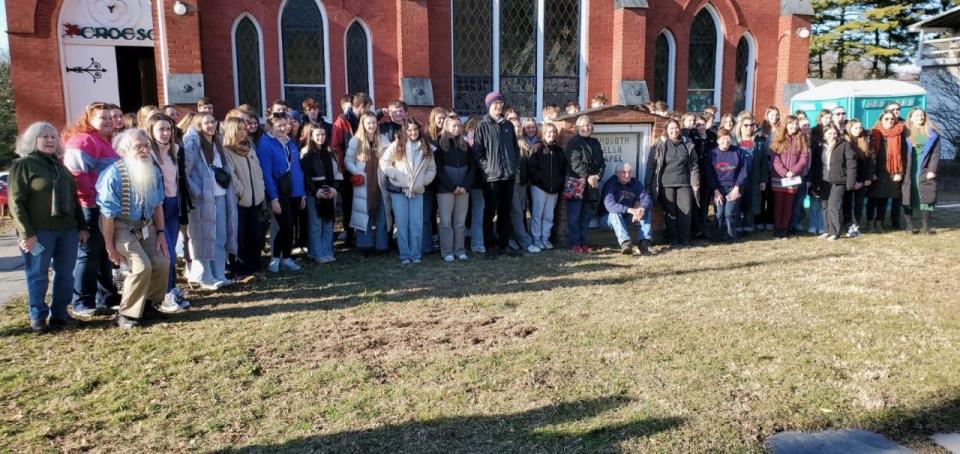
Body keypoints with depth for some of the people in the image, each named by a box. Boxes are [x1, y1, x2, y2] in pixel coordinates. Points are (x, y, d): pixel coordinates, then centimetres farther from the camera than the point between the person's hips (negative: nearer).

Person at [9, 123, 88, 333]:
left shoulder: (60, 165, 17)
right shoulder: (23, 165, -2)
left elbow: (73, 198, 20)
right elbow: (16, 202, -8)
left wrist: (82, 226, 14)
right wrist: (26, 233, -15)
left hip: (67, 229, 6)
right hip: (39, 231, -6)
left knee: (65, 274, 7)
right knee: (38, 275, 1)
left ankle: (59, 315, 17)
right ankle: (38, 318, 11)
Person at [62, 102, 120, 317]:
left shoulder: (103, 142, 19)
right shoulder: (83, 140, -14)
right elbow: (75, 172, -24)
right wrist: (91, 198, -19)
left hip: (105, 207, 10)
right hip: (91, 208, -10)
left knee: (103, 254, 16)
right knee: (88, 254, -4)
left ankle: (107, 297, 26)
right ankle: (82, 303, 4)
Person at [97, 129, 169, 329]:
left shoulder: (154, 171, -3)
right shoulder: (114, 174, -22)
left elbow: (157, 205, 8)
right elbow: (108, 214, -19)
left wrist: (160, 233, 4)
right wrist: (110, 246, -16)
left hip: (146, 226, 6)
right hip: (120, 227, -6)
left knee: (162, 263, -3)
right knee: (142, 266, -19)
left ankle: (147, 306, 21)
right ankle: (127, 314, -1)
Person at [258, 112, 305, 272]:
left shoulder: (289, 142, 11)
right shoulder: (265, 144, -10)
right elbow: (266, 173, -14)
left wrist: (302, 193, 9)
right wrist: (273, 198, -17)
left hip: (294, 193, 6)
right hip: (279, 194, -6)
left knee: (289, 227, 11)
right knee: (286, 227, -7)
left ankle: (286, 257, 24)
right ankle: (275, 258, 12)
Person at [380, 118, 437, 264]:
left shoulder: (426, 148, 8)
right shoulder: (397, 145, -1)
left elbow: (432, 168, 14)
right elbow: (384, 162, 2)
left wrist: (425, 180, 0)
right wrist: (396, 175, -7)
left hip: (417, 191, 2)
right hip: (398, 190, -2)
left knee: (417, 224, -1)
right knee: (402, 223, 0)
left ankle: (416, 254, 9)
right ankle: (405, 255, 7)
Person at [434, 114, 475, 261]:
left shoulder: (465, 145, 12)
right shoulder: (439, 144, 0)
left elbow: (472, 167, 8)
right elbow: (438, 168, -6)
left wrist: (466, 186, -5)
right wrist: (452, 186, -12)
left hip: (463, 189, 3)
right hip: (445, 189, -3)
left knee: (460, 222, 6)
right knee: (446, 221, -1)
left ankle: (460, 250, 13)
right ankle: (447, 252, 5)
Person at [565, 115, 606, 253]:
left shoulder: (595, 143, 17)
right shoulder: (573, 142, -2)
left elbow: (602, 162, 12)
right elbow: (575, 163, -13)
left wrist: (597, 176, -5)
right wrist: (588, 177, -18)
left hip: (592, 184, 6)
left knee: (587, 214, 9)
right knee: (574, 215, -3)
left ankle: (583, 241, 16)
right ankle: (575, 242, 2)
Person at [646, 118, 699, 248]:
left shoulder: (688, 145, 9)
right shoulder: (659, 146, 1)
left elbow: (694, 165, 10)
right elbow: (651, 166, 0)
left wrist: (695, 183, 4)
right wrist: (648, 185, -4)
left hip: (684, 183, 2)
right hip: (666, 184, -2)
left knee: (685, 211, -1)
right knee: (670, 213, 0)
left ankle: (684, 240, 9)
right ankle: (673, 241, 8)